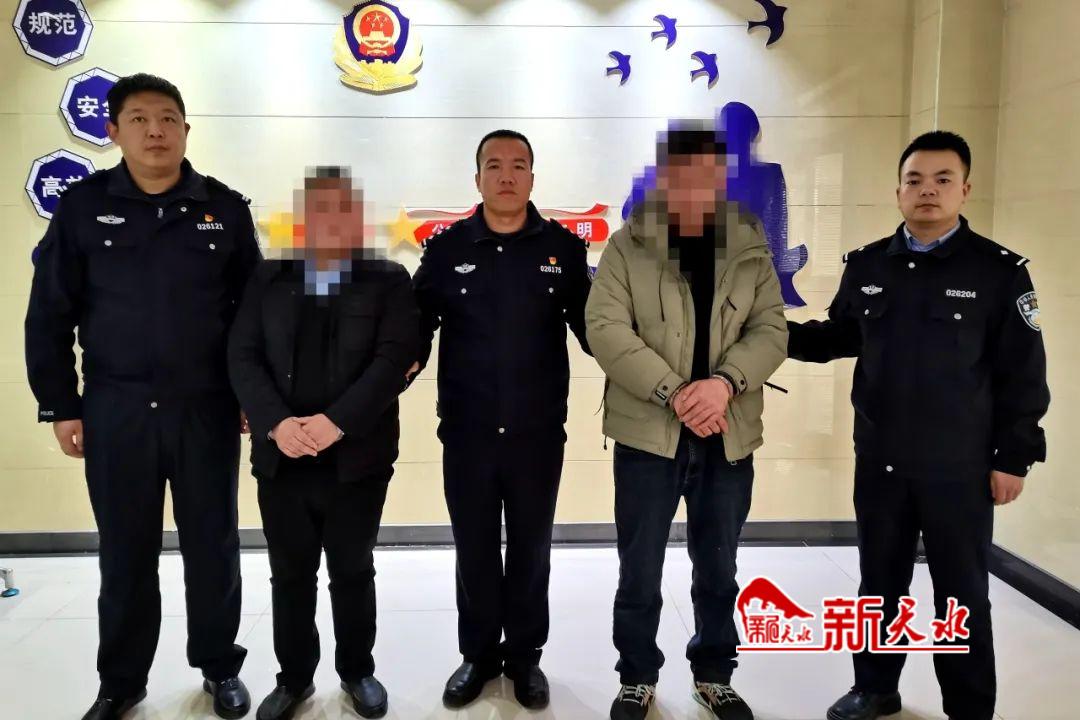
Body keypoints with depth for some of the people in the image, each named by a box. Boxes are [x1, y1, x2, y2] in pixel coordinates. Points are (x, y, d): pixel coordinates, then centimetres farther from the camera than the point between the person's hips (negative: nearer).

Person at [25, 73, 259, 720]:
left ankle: (220, 667, 29)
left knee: (213, 546, 10)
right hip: (116, 412, 1)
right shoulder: (84, 206, 1)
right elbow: (50, 315, 3)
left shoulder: (226, 209, 1)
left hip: (207, 410, 0)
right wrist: (60, 406, 0)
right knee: (126, 552, 12)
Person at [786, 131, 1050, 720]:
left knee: (961, 593, 10)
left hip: (959, 466, -3)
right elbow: (838, 337, 14)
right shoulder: (866, 265, 4)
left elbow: (1023, 374, -6)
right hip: (878, 460, 4)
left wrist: (1013, 458, -7)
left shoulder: (999, 270, -7)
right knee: (880, 582, 17)